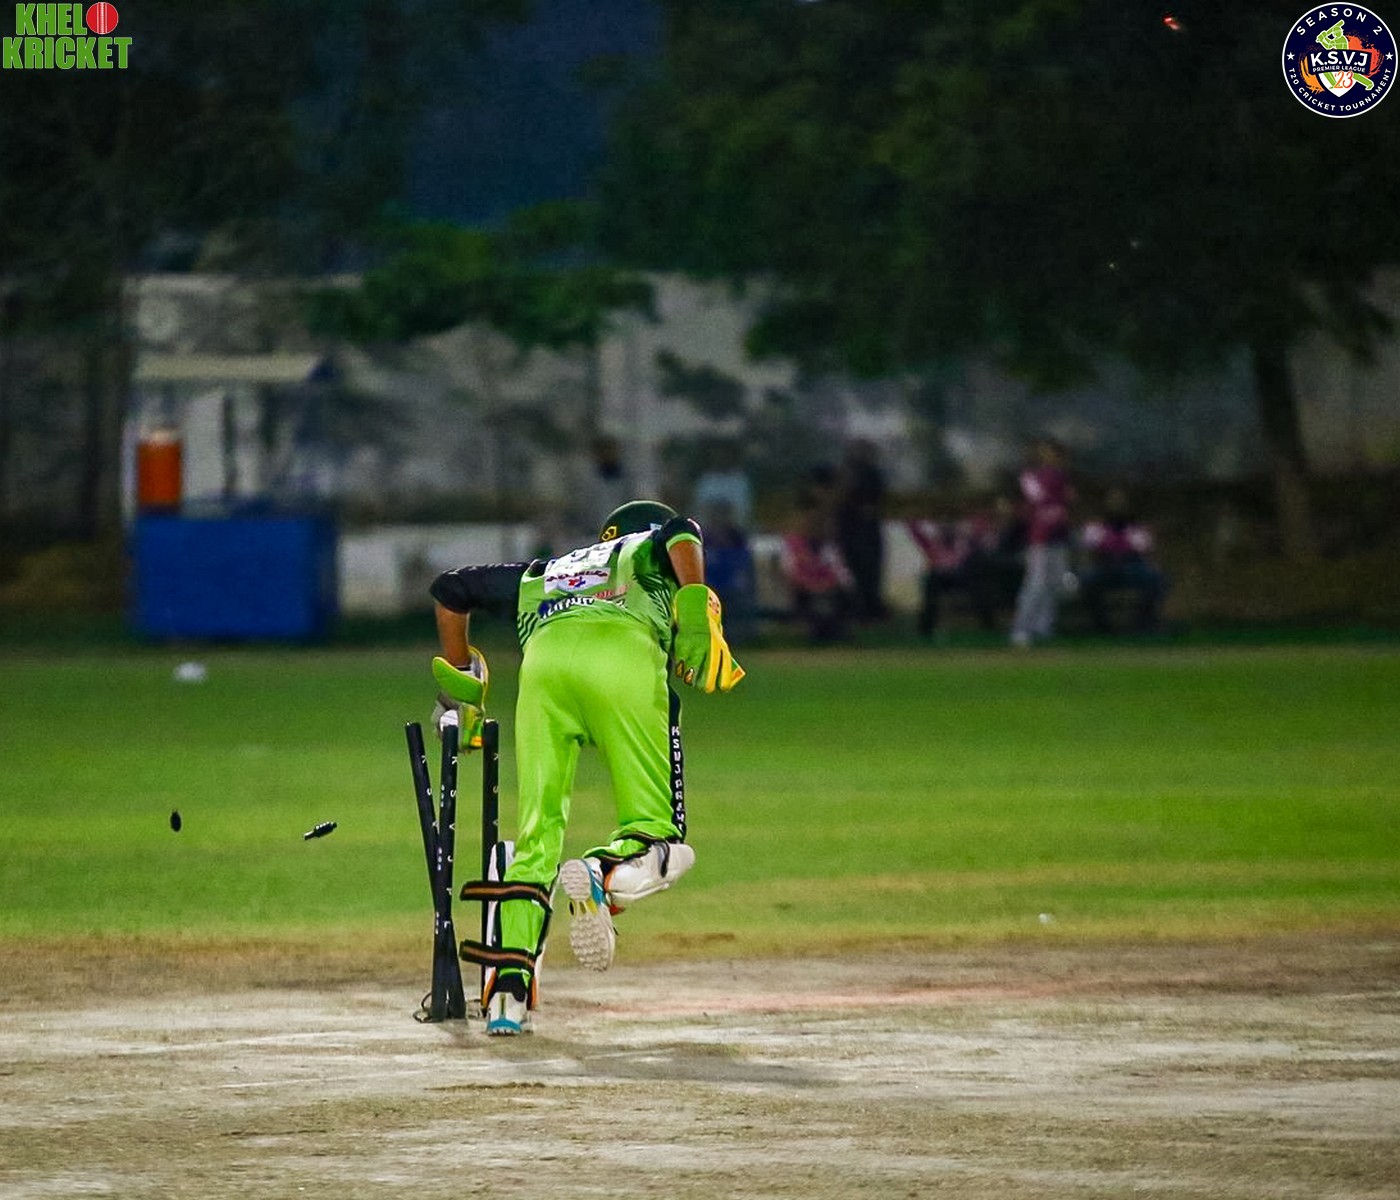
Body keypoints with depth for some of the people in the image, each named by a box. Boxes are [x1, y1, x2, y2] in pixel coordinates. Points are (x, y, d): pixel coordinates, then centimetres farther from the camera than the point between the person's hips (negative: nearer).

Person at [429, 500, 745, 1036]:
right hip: (625, 648, -3)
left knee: (538, 830, 5)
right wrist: (697, 615, -2)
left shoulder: (539, 574, 44)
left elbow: (449, 589, 46)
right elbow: (681, 534, 11)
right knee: (657, 833, 0)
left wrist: (460, 681, 52)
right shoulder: (649, 548, 35)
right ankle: (604, 872, -36)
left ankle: (509, 984, -12)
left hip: (544, 656, 3)